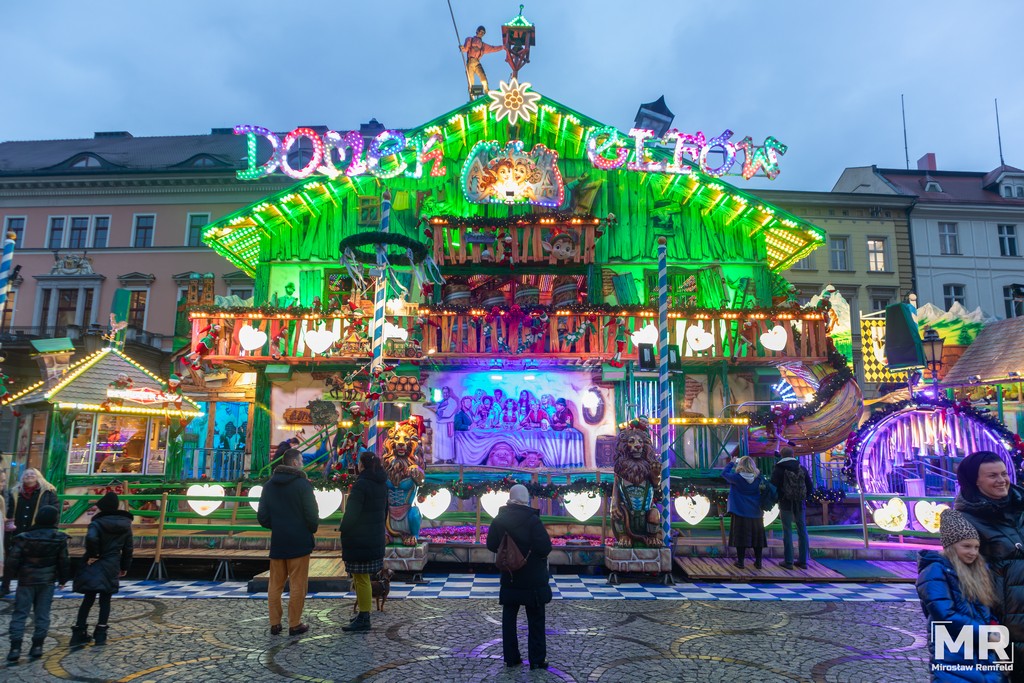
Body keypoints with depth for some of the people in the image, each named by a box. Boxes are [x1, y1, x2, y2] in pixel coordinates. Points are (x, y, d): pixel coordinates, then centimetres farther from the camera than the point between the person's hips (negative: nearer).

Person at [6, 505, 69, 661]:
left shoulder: (24, 537, -11)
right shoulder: (59, 538, -6)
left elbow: (12, 560, -10)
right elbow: (64, 561, -1)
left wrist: (15, 573, 12)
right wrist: (63, 579, 13)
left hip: (26, 581, -1)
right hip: (47, 581, 1)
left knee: (20, 613, 6)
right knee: (42, 614, 9)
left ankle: (15, 647, 1)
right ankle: (37, 646, 11)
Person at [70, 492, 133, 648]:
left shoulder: (98, 523, -11)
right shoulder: (125, 525, 5)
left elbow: (90, 538, -32)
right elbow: (128, 549, 10)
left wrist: (92, 555, -15)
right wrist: (125, 567, 19)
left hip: (94, 566, -3)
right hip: (112, 568, 3)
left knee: (88, 599, 9)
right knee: (105, 600, 10)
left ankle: (79, 634, 10)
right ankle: (100, 635, 9)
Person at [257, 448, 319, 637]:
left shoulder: (269, 485, 5)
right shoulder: (302, 484, -12)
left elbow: (262, 517, 4)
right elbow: (312, 515, -14)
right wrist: (312, 530, 5)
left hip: (277, 542, 5)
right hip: (299, 542, -5)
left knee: (275, 584, 14)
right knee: (297, 585, 3)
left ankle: (275, 624, 18)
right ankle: (294, 625, 8)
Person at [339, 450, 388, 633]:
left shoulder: (361, 484, -18)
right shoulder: (382, 484, 8)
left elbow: (352, 512, -18)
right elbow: (385, 509, 15)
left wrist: (343, 530, -4)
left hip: (359, 540, -8)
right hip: (376, 539, 9)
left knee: (361, 578, -2)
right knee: (362, 577, 19)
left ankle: (364, 619, 3)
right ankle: (364, 612, 27)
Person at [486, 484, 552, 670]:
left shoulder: (499, 519, -3)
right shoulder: (532, 520, -17)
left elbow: (491, 545, 3)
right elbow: (545, 547, -21)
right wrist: (541, 555, 1)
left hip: (509, 578, 4)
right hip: (533, 579, -4)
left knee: (509, 618, 14)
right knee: (535, 620, 8)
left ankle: (510, 657, 20)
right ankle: (537, 659, 14)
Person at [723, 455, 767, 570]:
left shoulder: (737, 478, -15)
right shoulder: (758, 478, -6)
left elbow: (724, 473, -2)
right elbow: (764, 488, 14)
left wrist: (732, 463, 9)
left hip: (740, 512, -3)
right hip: (756, 513, 3)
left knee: (741, 536, 4)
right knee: (757, 536, 12)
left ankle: (740, 562, 8)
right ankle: (758, 562, 17)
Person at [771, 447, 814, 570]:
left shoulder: (778, 469, -6)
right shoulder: (802, 469, 5)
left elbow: (773, 487, -8)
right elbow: (810, 487, 7)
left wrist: (777, 499, 10)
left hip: (786, 503, -3)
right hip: (800, 504, 3)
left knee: (787, 531, 0)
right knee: (802, 531, 9)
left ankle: (788, 561, 1)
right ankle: (803, 561, 12)